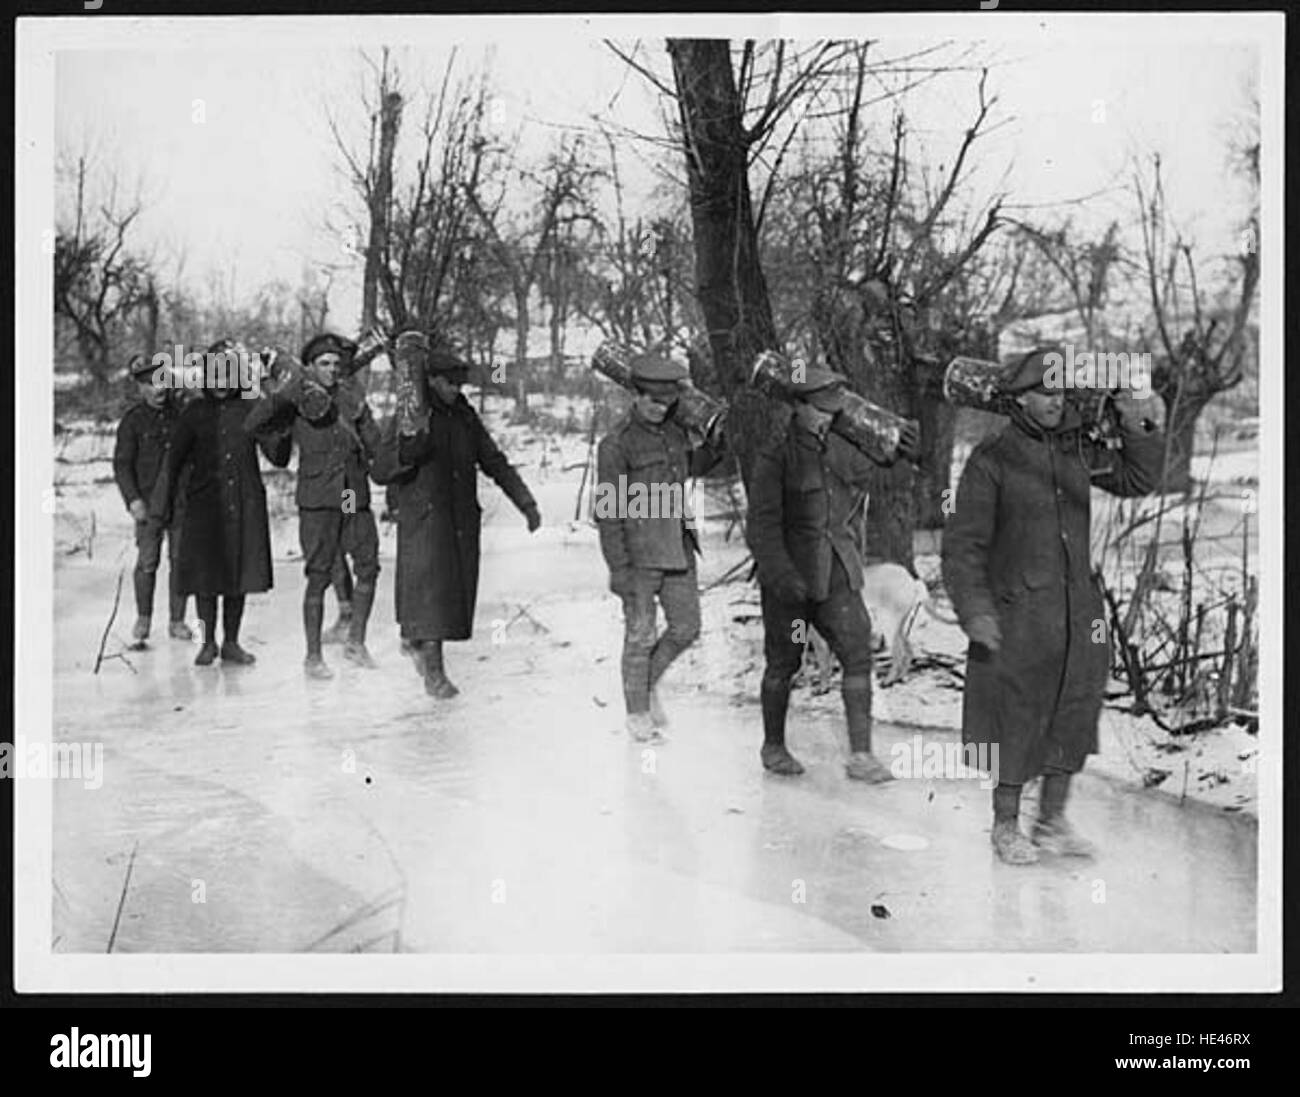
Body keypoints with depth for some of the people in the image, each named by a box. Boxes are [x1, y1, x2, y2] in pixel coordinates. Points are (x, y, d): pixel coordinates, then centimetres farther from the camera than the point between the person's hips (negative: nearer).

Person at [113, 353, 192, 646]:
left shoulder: (181, 412, 7)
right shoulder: (133, 420, -2)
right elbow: (122, 464, -3)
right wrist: (132, 499, -14)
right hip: (149, 502, -2)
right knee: (147, 562, -2)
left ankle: (177, 620, 13)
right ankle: (143, 618, 17)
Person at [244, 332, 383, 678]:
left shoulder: (351, 398, 8)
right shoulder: (295, 403, -2)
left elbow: (376, 446, 7)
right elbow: (255, 423, -16)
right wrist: (287, 393, -25)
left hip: (356, 498, 4)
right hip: (318, 501, -4)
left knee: (368, 568, 4)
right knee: (319, 577, -3)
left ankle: (355, 643, 20)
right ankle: (313, 656, 6)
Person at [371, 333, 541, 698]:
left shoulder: (465, 417, 9)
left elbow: (495, 462, 12)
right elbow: (380, 471, -12)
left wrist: (526, 502, 6)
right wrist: (410, 449, -29)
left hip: (462, 518, 6)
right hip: (424, 519, -5)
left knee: (457, 588, 8)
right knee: (430, 589, -8)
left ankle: (414, 640, 34)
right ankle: (434, 672, 1)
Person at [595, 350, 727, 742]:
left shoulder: (674, 429, 6)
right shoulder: (616, 443, -14)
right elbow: (607, 510, -14)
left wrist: (716, 444, 8)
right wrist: (618, 569, -16)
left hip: (677, 547, 6)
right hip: (638, 551, -6)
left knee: (686, 627, 10)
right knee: (641, 633, 3)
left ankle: (647, 683, 33)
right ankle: (637, 713, 19)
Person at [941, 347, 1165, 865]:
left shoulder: (1077, 447, 6)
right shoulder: (992, 458, -9)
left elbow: (1138, 479, 17)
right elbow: (963, 541, -10)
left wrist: (1136, 427, 1)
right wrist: (974, 611, -20)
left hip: (1079, 609, 6)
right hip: (1018, 613, -5)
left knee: (1074, 715, 10)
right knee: (1016, 723, 2)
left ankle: (1052, 821, 25)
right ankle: (1006, 826, 19)